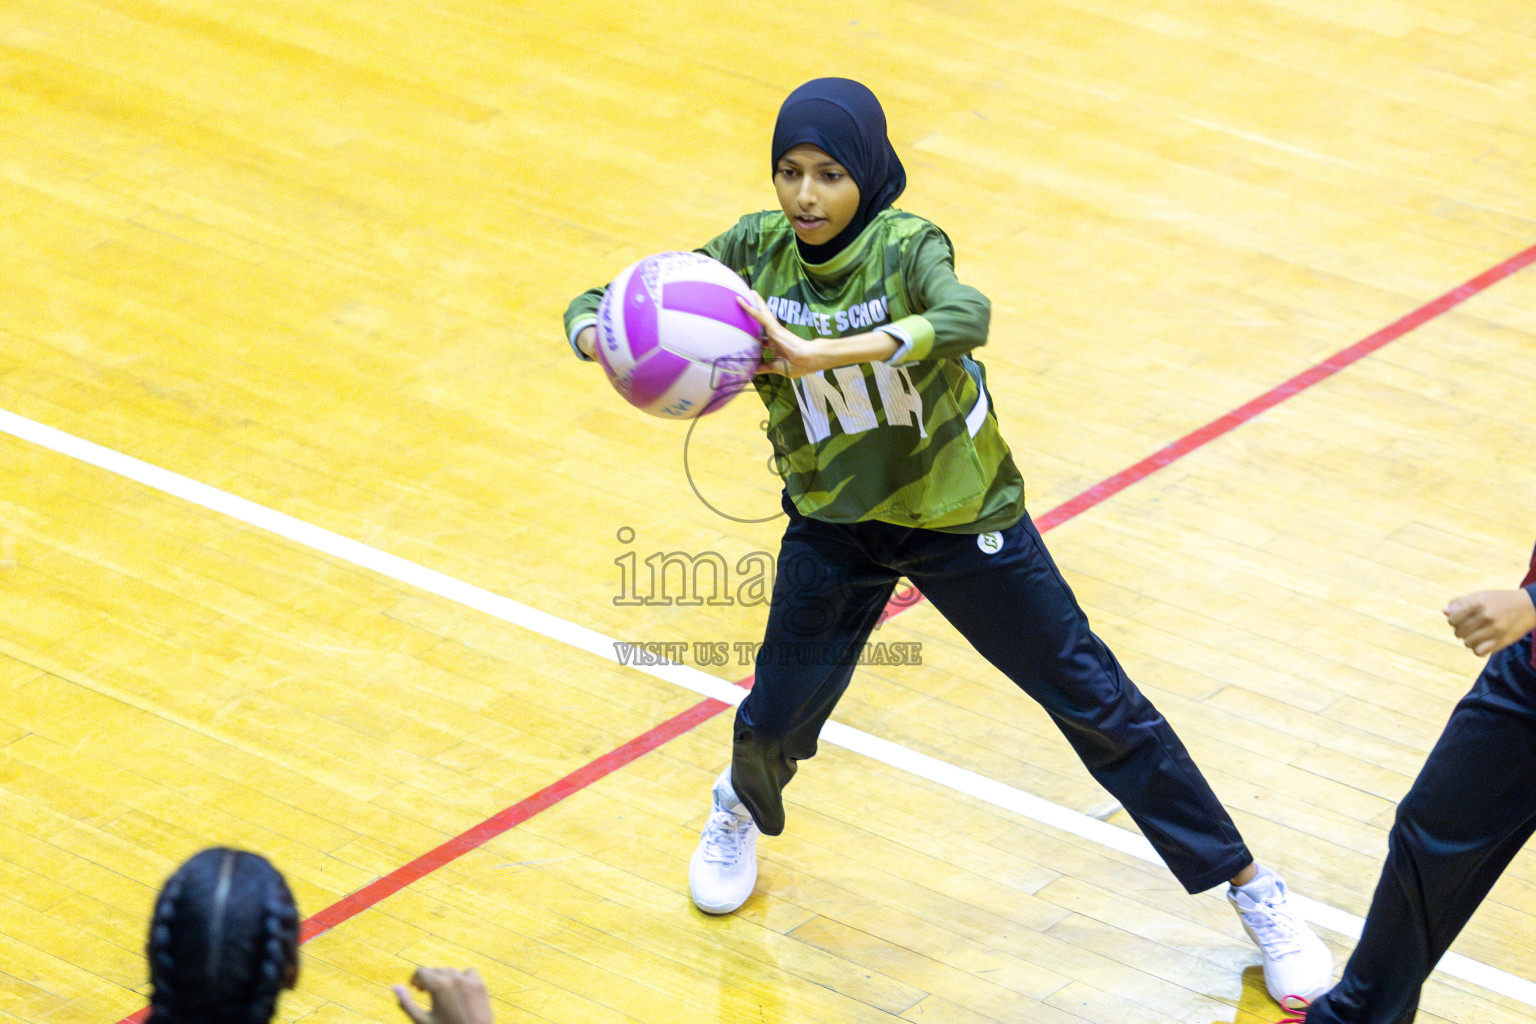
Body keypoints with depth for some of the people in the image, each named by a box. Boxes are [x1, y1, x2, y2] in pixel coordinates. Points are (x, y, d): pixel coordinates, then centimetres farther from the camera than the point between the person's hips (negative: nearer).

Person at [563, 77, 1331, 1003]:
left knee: (1094, 700, 1)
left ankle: (1248, 888, 13)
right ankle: (743, 808, 44)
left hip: (960, 517, -3)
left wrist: (817, 353, -55)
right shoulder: (758, 249, -13)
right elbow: (605, 302, -9)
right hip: (835, 522, 3)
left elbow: (964, 316, -48)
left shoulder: (906, 247, -24)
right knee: (779, 715, 3)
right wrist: (597, 332, -33)